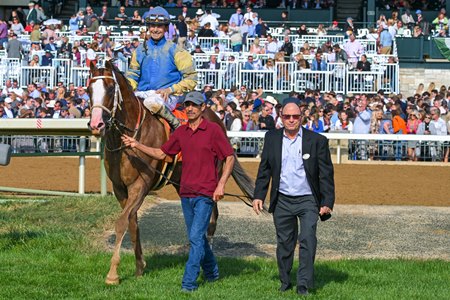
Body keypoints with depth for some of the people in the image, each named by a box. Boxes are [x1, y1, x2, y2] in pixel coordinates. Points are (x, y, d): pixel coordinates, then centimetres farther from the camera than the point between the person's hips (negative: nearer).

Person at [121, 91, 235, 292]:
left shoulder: (213, 130, -8)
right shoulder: (181, 132, 8)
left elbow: (230, 157, -7)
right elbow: (161, 154, 15)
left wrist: (221, 184, -14)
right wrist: (137, 145, 5)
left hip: (205, 194, -6)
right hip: (186, 193, 6)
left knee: (196, 238, -10)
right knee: (197, 237, 16)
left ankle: (189, 282, -9)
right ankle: (211, 272, 34)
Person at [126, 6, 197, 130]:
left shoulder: (175, 51, 3)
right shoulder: (140, 50, 15)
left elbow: (191, 78, 0)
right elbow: (132, 75, 18)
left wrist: (171, 90, -13)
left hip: (167, 97, -3)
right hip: (143, 94, 4)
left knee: (152, 102, -38)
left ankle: (176, 124, -16)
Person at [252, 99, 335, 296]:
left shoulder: (317, 141, -5)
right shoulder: (272, 138, 4)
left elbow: (326, 174, -3)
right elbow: (264, 169, 10)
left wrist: (327, 202, -7)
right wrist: (259, 196, 4)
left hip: (308, 200, -3)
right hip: (282, 201, 3)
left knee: (308, 240, -13)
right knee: (284, 243, 11)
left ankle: (304, 284, -6)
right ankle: (285, 281, 25)